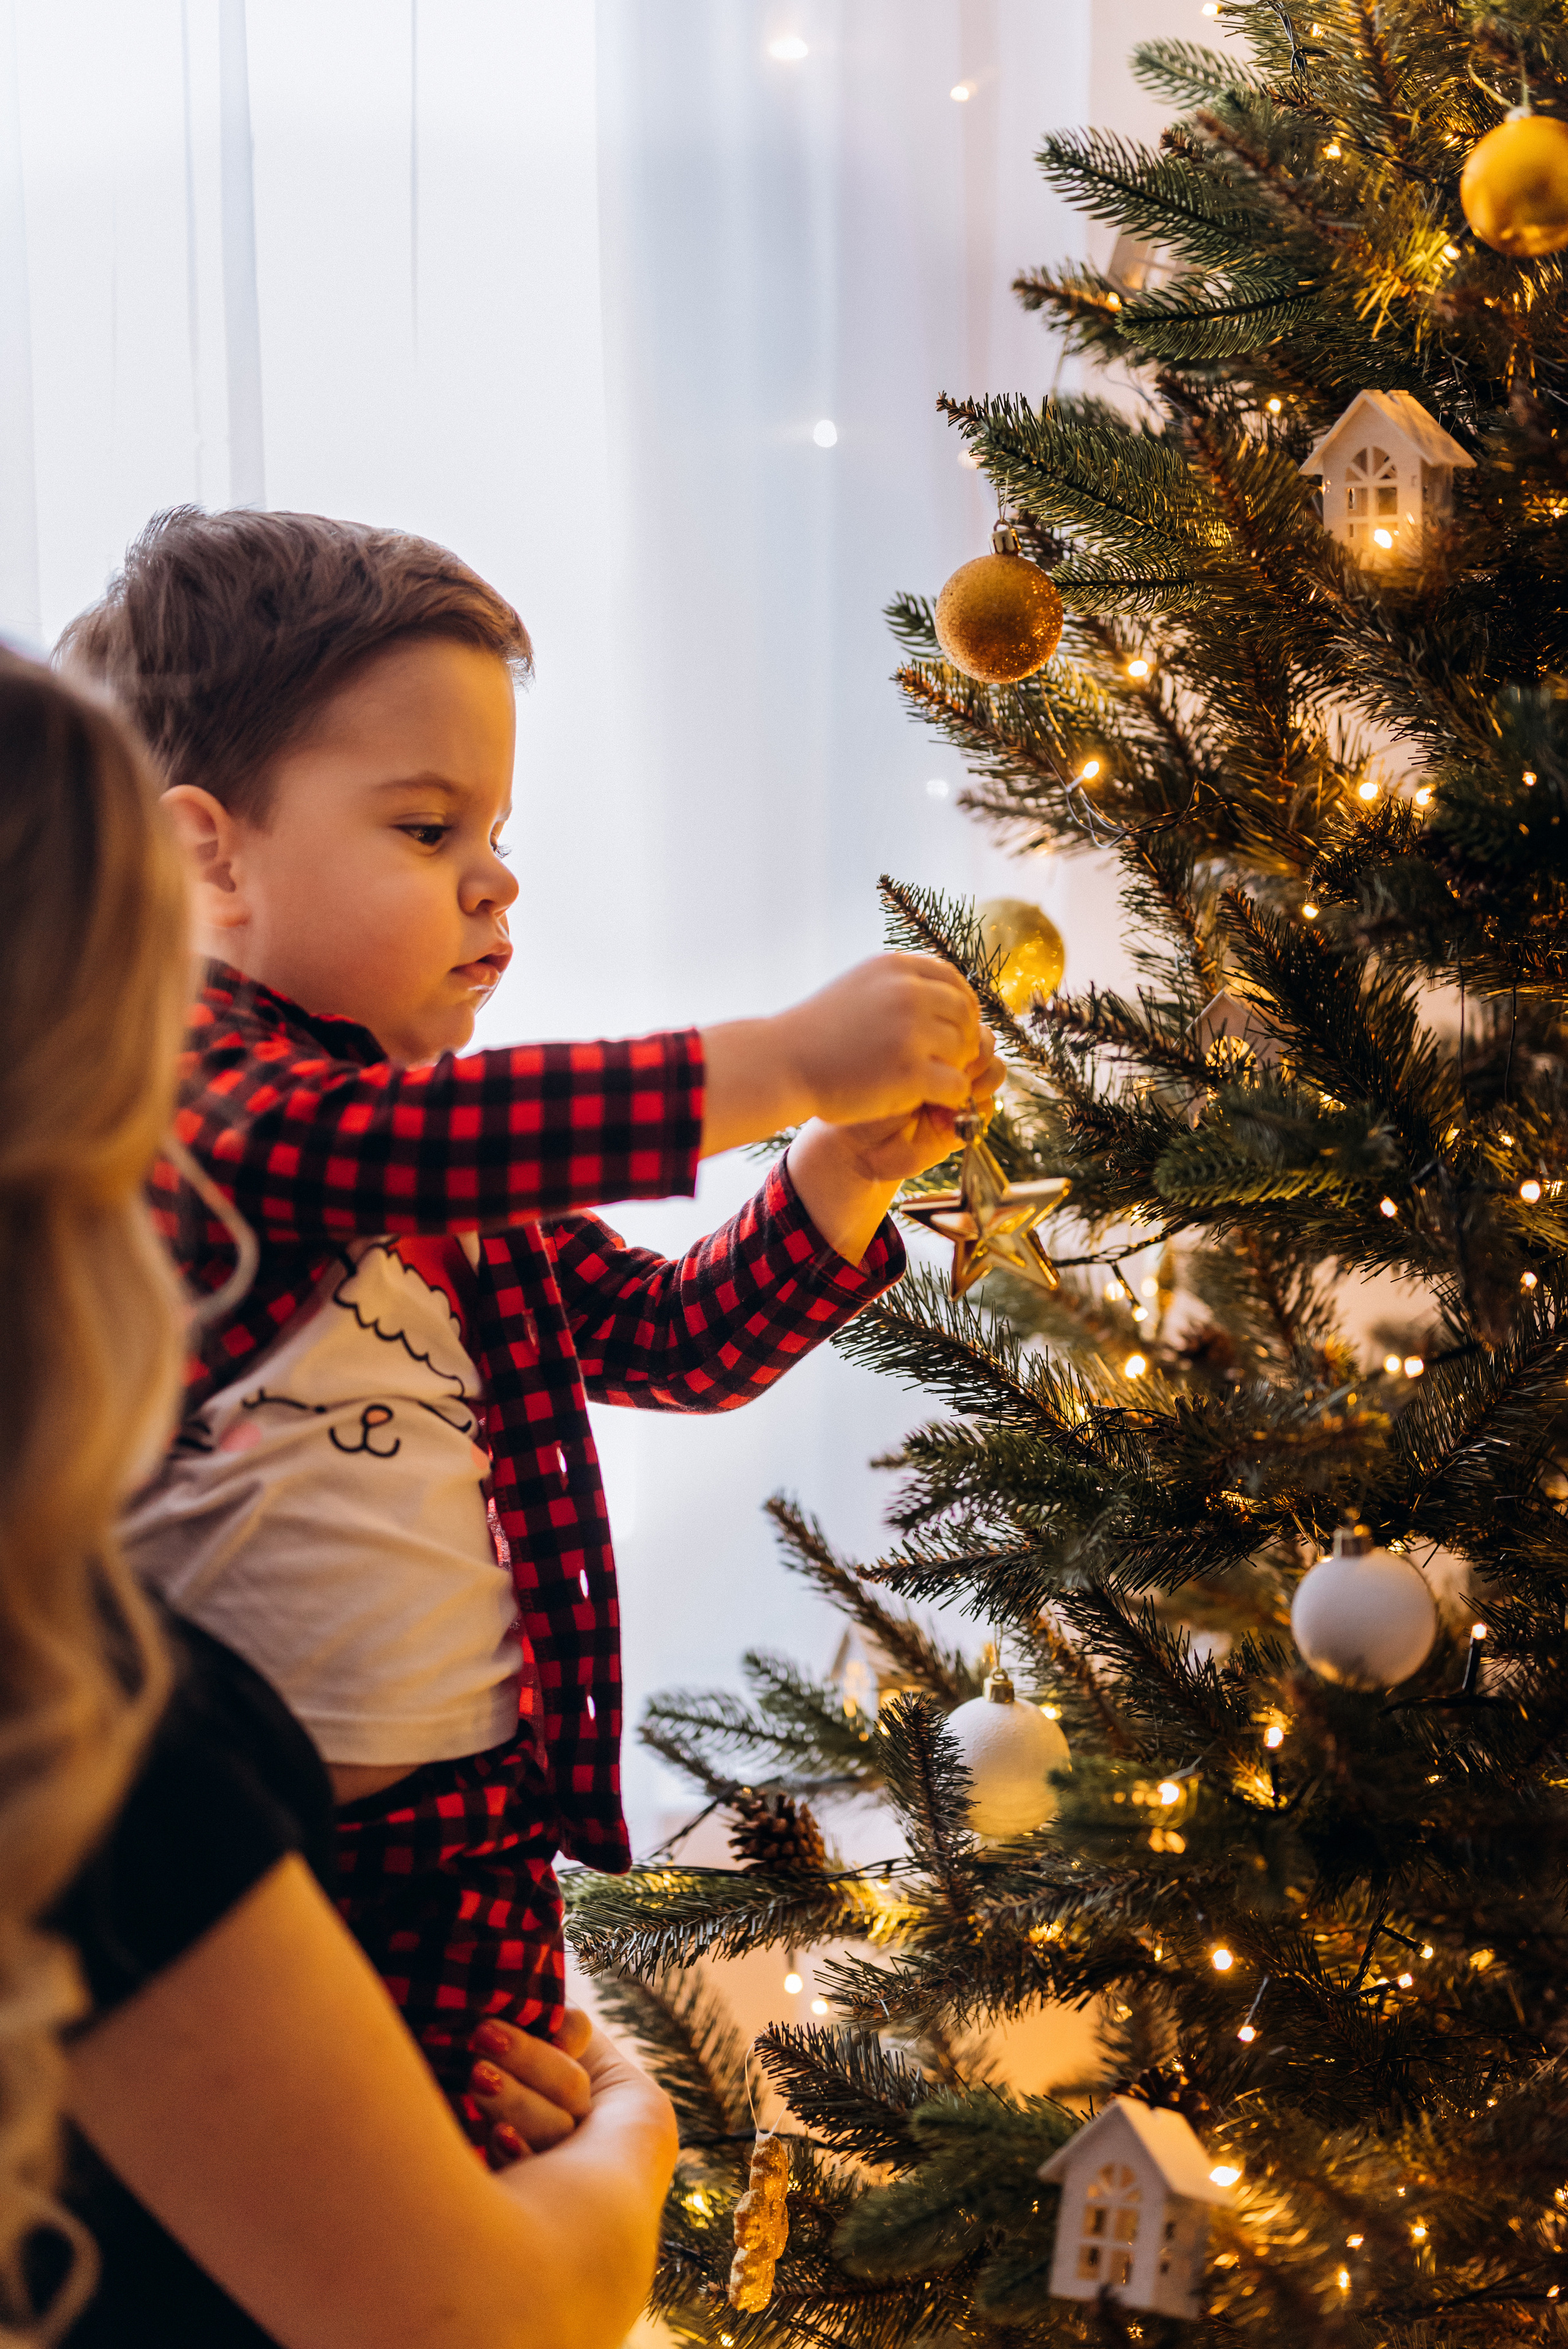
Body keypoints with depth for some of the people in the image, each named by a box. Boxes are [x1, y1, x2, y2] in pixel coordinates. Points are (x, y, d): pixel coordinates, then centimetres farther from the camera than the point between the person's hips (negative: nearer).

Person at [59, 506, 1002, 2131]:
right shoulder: (158, 1082, -11)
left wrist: (848, 1169, -2)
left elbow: (681, 1341, 17)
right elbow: (372, 1143, -30)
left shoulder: (476, 1163, 13)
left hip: (472, 1851, 6)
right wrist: (785, 1065, -30)